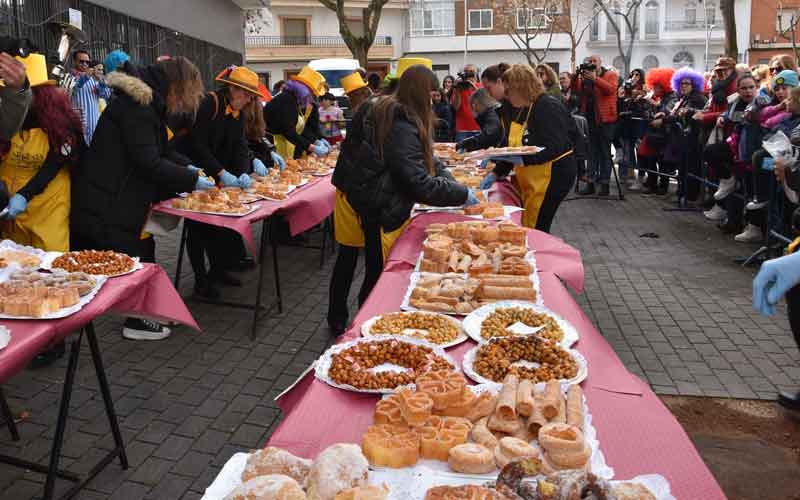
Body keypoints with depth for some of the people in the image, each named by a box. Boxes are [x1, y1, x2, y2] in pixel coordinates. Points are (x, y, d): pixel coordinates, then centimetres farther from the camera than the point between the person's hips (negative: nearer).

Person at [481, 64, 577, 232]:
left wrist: (523, 159, -35)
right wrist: (496, 173, 6)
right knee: (524, 227, 10)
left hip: (553, 175, -9)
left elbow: (555, 147, -26)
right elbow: (511, 146, 14)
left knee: (536, 229, -6)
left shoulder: (548, 107, -17)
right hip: (528, 179, 9)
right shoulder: (517, 111, 11)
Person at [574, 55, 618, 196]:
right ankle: (591, 182, 10)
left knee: (605, 152, 0)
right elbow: (578, 92, 1)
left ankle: (604, 183, 3)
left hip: (605, 119, -4)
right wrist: (577, 78, -12)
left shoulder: (611, 75, 2)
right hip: (590, 118, 4)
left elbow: (611, 89, -16)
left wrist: (595, 79, -22)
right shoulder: (585, 76, 13)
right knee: (592, 151, 7)